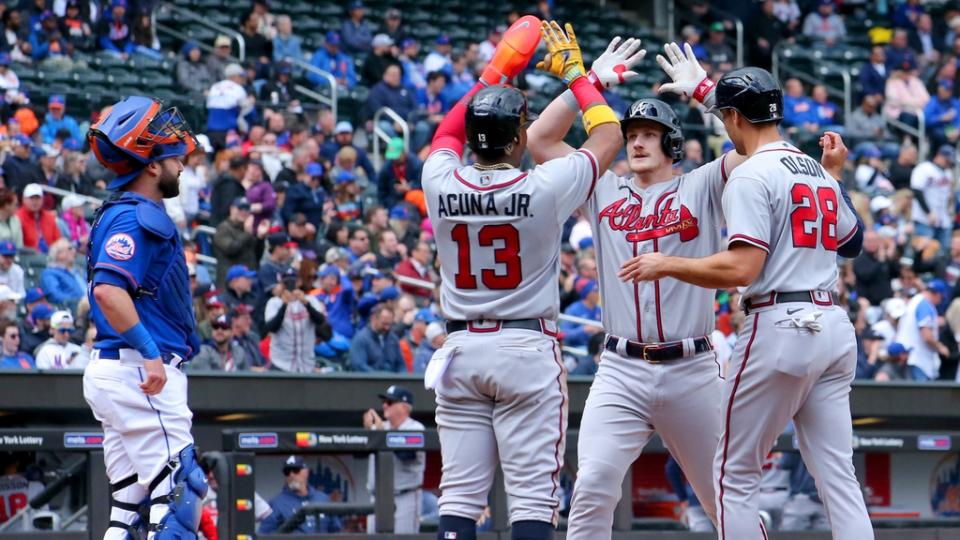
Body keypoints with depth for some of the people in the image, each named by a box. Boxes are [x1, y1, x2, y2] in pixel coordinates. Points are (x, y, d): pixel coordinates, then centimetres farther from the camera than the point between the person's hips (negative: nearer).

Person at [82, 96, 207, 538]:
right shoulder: (135, 218, -13)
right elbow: (109, 290, -27)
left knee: (130, 501, 9)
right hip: (137, 372, -10)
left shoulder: (123, 212, 19)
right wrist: (151, 354, -28)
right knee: (178, 488, -12)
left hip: (116, 371, 10)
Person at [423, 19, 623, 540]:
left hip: (461, 349, 4)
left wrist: (495, 72, 27)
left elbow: (446, 135, 23)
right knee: (532, 497, -4)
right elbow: (609, 134, 5)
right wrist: (573, 71, 16)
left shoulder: (441, 184, -2)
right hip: (527, 350, -4)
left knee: (459, 497, 3)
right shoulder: (545, 186, -11)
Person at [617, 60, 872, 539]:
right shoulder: (817, 172, 16)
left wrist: (667, 265, -7)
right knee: (838, 477, 4)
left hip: (779, 325, -8)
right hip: (833, 325, 8)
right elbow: (852, 242, 31)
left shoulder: (751, 176, -8)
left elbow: (741, 268, -17)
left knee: (734, 477, 1)